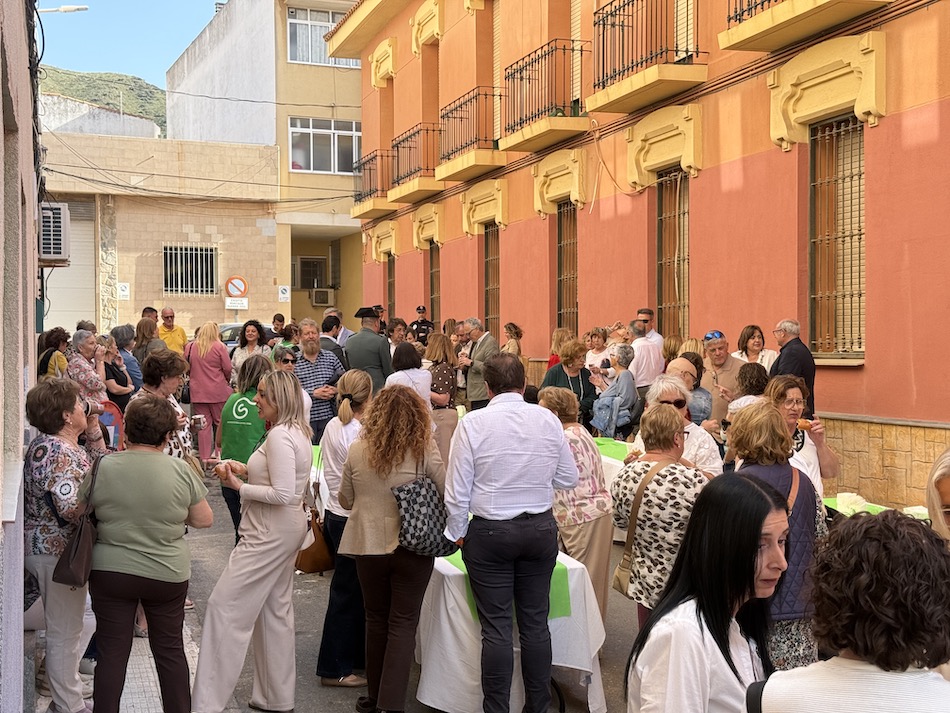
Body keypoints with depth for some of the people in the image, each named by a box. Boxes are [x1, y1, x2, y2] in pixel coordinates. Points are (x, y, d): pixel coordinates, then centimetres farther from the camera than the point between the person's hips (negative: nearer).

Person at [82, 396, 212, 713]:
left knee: (112, 652, 9)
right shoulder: (180, 471, -12)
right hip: (167, 575, 0)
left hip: (110, 571, 0)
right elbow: (204, 519, -3)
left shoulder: (102, 468, -10)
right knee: (170, 651, 15)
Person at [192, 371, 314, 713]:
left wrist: (239, 487, -15)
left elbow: (283, 494, -25)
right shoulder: (297, 431, 10)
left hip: (270, 534, -11)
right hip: (286, 529, 11)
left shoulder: (279, 436, -21)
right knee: (275, 611, 17)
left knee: (225, 606, -6)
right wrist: (245, 469, 6)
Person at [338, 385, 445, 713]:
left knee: (376, 620, 17)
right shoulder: (424, 450, -12)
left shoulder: (357, 450, -4)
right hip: (413, 547, -2)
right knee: (403, 624, 5)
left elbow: (345, 500, 6)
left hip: (369, 546, 3)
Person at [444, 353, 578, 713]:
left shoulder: (472, 424, -11)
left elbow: (457, 490, -7)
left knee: (496, 628, 3)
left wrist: (457, 533, 7)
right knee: (535, 623, 12)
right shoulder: (547, 420, -4)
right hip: (541, 529, 3)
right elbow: (569, 478, 3)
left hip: (489, 532, -3)